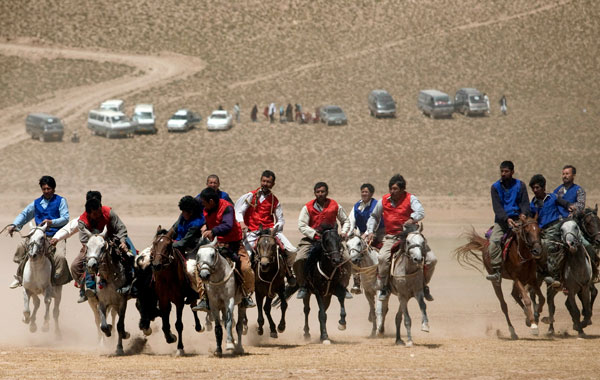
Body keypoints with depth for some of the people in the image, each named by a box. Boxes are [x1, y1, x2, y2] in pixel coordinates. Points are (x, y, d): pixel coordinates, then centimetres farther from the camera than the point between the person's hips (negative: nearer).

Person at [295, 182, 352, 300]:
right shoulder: (307, 207, -2)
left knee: (346, 259, -15)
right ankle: (302, 286, -3)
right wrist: (315, 234, -19)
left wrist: (343, 232, -2)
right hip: (311, 239, -1)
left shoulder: (335, 206, 3)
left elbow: (345, 221, 17)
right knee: (299, 260, -24)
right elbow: (302, 225, -6)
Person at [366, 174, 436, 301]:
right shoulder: (384, 201, 6)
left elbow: (420, 211, -22)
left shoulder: (410, 199, -3)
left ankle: (424, 285, 13)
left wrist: (412, 219, -43)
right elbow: (374, 217, 21)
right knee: (382, 257, -29)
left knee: (431, 260, -12)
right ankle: (383, 287, -13)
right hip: (391, 237, 1)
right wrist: (370, 231, 7)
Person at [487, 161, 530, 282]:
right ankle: (497, 272, -25)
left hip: (517, 219, 0)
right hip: (501, 221, 0)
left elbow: (525, 204, 5)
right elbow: (497, 207, -4)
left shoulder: (520, 185, 9)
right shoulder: (495, 187, 6)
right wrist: (506, 219, -21)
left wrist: (523, 214, -18)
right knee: (494, 241, -25)